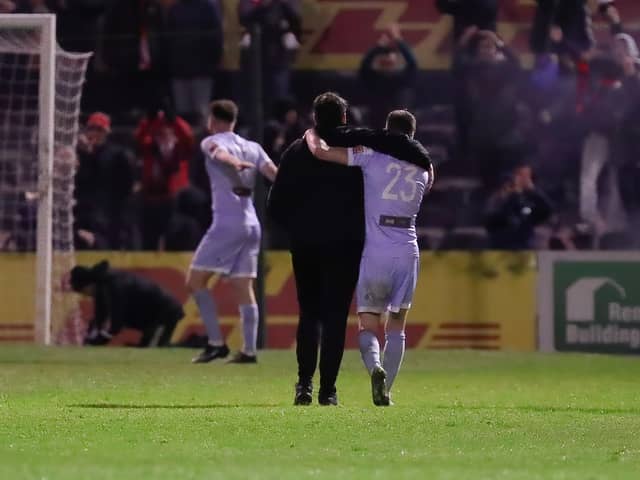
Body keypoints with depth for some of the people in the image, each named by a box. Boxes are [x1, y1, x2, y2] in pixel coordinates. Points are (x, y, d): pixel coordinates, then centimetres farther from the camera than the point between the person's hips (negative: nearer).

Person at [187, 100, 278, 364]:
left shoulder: (212, 142, 1)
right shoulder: (252, 147, 17)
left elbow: (220, 154, -22)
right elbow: (273, 172, 2)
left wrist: (235, 164, -43)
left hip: (227, 223, -6)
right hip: (251, 224, 6)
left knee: (195, 280, 1)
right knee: (244, 288, 6)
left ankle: (216, 343, -6)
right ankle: (249, 350, -1)